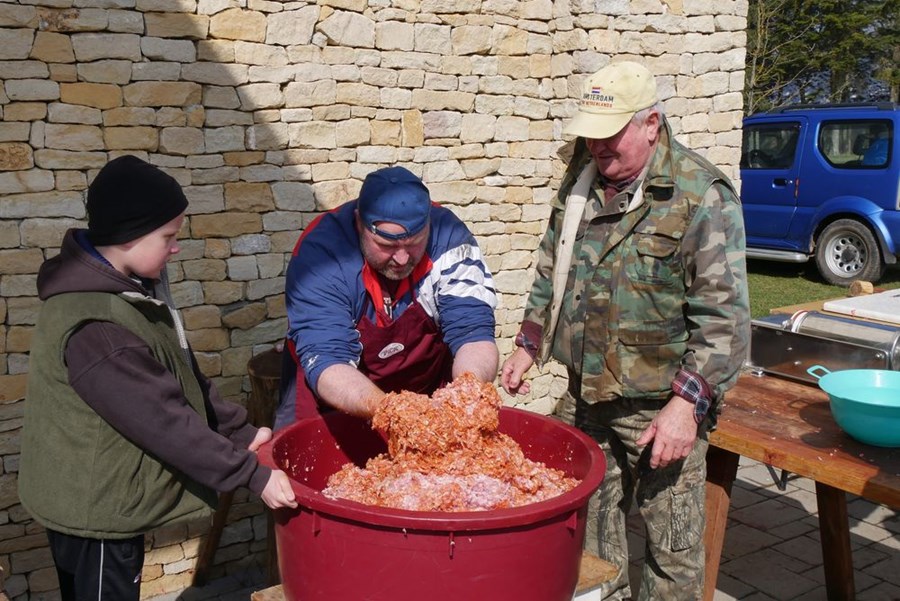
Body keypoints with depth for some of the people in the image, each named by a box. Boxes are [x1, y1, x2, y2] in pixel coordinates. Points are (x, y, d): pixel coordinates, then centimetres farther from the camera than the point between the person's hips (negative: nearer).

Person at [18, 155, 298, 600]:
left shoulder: (129, 290, 2)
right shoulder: (94, 327, -30)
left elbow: (183, 377, 7)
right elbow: (164, 419, -28)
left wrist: (241, 433, 2)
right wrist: (252, 475, -22)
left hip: (106, 499, 9)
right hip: (94, 509, -9)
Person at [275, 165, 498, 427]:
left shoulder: (448, 236, -18)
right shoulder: (320, 251, -24)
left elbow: (473, 331, -18)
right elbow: (326, 361, -28)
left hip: (430, 390, 3)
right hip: (342, 403, -2)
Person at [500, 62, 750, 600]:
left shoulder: (702, 197, -15)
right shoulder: (581, 182, 5)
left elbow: (724, 317, -17)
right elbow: (551, 273, 17)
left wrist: (687, 403, -21)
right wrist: (529, 346, 12)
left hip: (662, 407, -6)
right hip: (585, 395, 6)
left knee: (673, 546, 7)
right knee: (587, 527, 19)